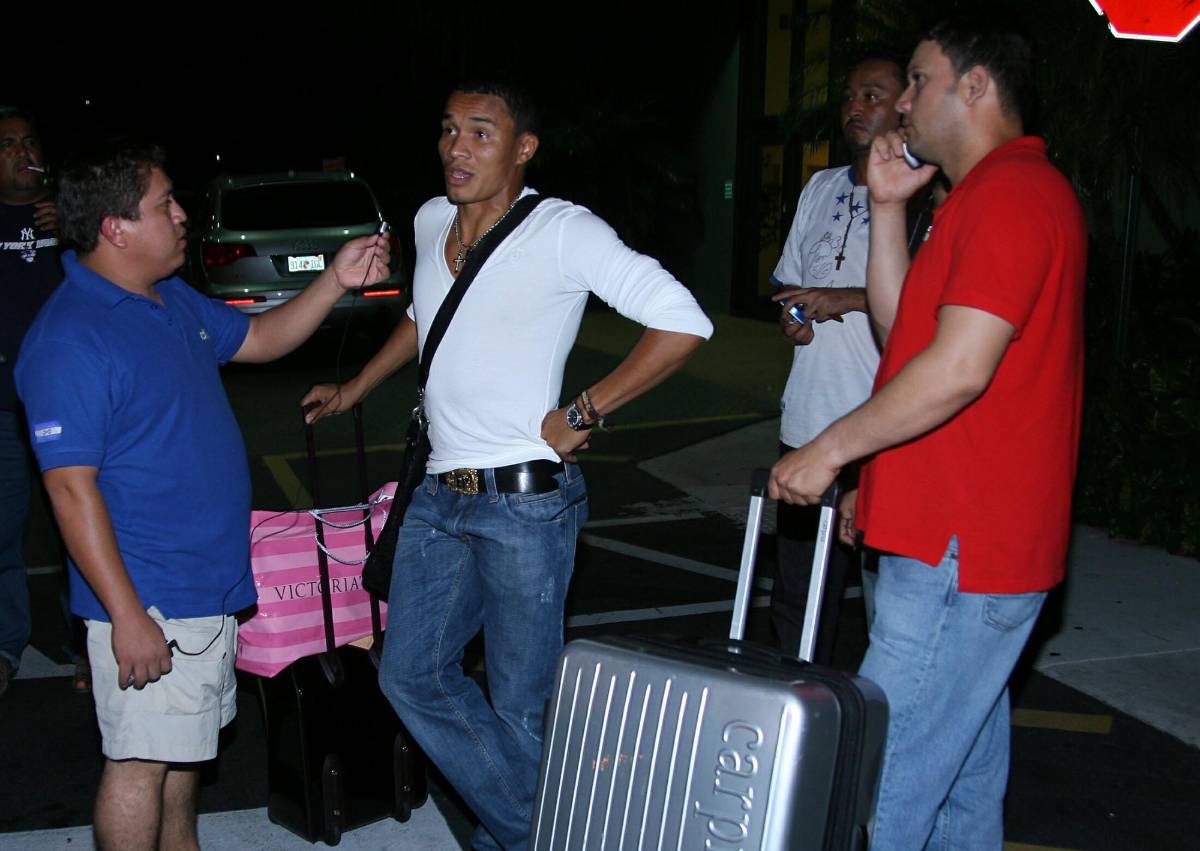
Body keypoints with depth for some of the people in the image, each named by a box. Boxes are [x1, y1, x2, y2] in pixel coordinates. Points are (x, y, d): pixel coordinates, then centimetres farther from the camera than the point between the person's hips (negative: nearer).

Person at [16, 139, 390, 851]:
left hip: (208, 581, 9)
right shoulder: (69, 339, -21)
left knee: (183, 742, 23)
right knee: (142, 759, 3)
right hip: (148, 602, -9)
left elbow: (258, 339, 24)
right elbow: (71, 487, -23)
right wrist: (126, 614, -24)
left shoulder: (174, 299, 8)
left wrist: (337, 281, 10)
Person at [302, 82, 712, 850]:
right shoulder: (431, 223, 10)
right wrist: (355, 390, 32)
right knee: (412, 674, 12)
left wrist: (583, 414, -15)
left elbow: (683, 323, -18)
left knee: (521, 705, 2)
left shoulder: (563, 231, -11)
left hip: (525, 502, -7)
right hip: (440, 495, 8)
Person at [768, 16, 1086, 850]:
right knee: (966, 774, 20)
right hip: (974, 540, 11)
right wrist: (889, 207, 9)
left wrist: (832, 448, -15)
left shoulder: (1010, 194, -15)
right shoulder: (1007, 191, 20)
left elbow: (959, 367, -24)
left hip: (961, 553, -11)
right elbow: (902, 328, 17)